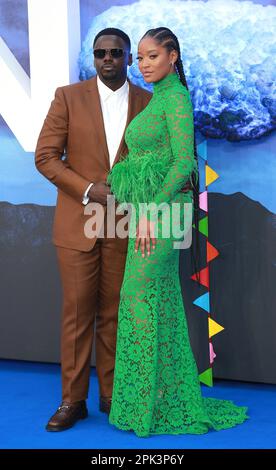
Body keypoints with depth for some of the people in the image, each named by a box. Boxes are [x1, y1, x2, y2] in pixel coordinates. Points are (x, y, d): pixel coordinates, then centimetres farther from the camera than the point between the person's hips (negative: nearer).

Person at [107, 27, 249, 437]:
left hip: (161, 211, -10)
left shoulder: (175, 96, -11)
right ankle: (173, 400, 21)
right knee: (160, 302, 12)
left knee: (142, 300, -6)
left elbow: (185, 162, -19)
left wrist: (151, 212, -22)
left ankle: (149, 403, 4)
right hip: (150, 209, 10)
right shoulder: (159, 99, 17)